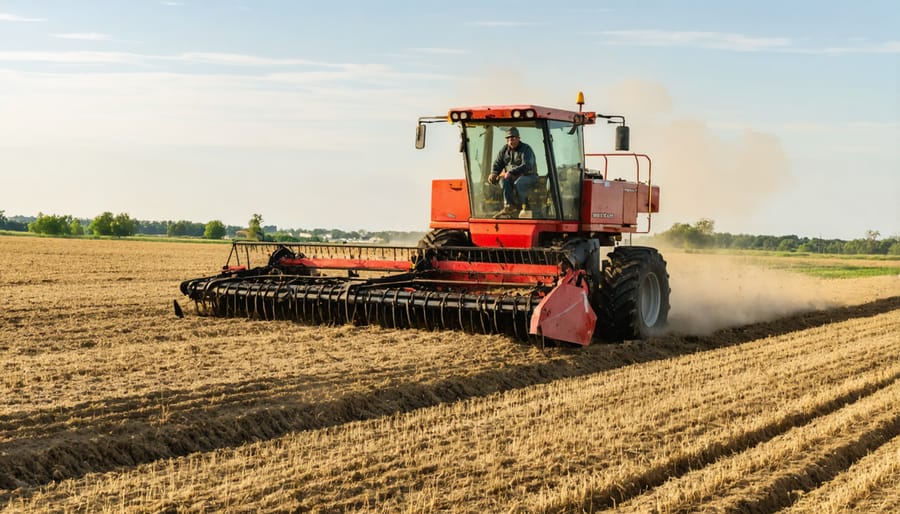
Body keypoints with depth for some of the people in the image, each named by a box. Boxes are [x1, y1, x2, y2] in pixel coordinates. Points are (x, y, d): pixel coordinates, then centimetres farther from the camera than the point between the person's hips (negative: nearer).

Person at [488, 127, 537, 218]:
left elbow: (526, 166, -22)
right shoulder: (504, 150, 11)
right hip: (511, 176, 5)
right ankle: (510, 207, -36)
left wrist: (512, 172, -32)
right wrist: (493, 173, -7)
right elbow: (497, 164, 16)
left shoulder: (526, 149, -8)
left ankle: (525, 207, -23)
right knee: (504, 181, -29)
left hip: (528, 176, -5)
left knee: (518, 183, -37)